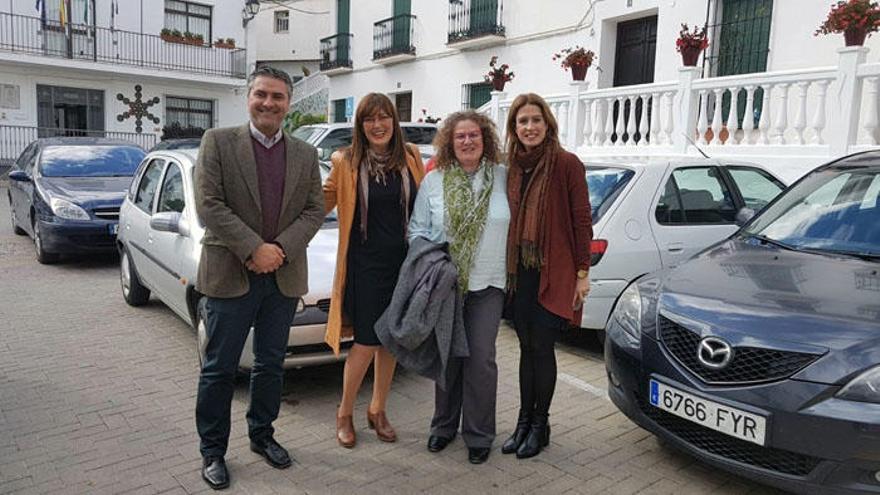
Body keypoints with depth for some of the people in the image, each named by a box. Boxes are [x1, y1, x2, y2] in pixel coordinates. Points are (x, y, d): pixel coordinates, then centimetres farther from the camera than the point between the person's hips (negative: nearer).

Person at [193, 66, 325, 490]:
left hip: (284, 277, 3)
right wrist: (254, 248, -18)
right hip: (230, 275, -3)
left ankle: (261, 435, 34)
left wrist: (281, 248, -13)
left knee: (270, 364, 16)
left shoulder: (305, 154, 8)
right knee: (219, 369, 7)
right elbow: (208, 203, -10)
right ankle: (212, 451, 22)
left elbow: (315, 209, 3)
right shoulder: (218, 141, -2)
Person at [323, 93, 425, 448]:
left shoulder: (411, 158, 3)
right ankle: (345, 414, 22)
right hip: (365, 264, -3)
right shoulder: (347, 162, -4)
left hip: (403, 262, 3)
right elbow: (324, 200, 5)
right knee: (367, 342, -1)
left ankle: (378, 410, 31)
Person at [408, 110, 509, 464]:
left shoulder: (504, 178, 1)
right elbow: (417, 228, 6)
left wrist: (513, 271, -1)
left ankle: (479, 435, 17)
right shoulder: (433, 180, 3)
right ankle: (444, 425, 29)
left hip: (487, 285, -1)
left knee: (480, 358, 0)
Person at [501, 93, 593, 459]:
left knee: (542, 347, 3)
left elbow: (582, 221, -7)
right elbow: (509, 219, 12)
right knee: (527, 347, 12)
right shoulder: (512, 167, 9)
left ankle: (540, 425, 19)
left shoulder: (567, 164, -8)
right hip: (519, 271, 5)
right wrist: (507, 267, 8)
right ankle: (524, 420, 25)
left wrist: (582, 273, -9)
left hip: (553, 272, -5)